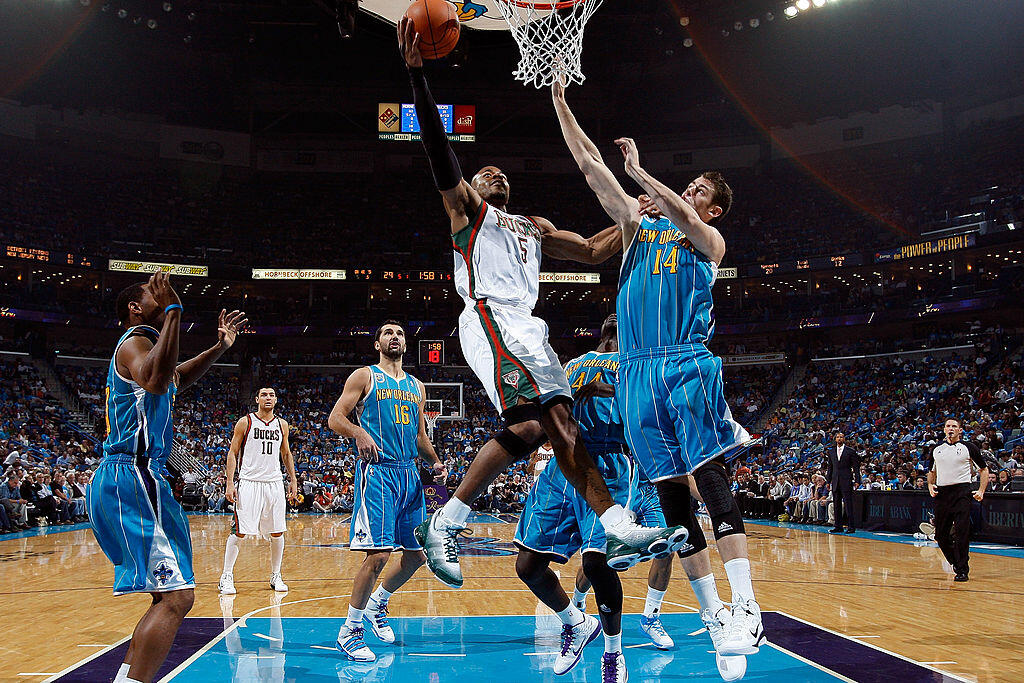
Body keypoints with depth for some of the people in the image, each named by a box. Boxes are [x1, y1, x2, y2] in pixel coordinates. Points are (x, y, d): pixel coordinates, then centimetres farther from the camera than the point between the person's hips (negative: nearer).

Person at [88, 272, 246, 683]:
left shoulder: (142, 345, 22)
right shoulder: (134, 342, -8)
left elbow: (174, 379, 43)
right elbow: (157, 381, -33)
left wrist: (219, 348, 30)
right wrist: (173, 311, -30)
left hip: (124, 479, 11)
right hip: (132, 478, -11)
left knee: (169, 595, 17)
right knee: (176, 596, -19)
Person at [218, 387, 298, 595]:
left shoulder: (282, 425, 10)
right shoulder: (245, 422, -1)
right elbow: (233, 453, 0)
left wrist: (293, 480, 14)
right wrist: (230, 483, -8)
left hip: (274, 483, 4)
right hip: (249, 483, -4)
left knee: (277, 532, 5)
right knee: (239, 531, -5)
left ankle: (276, 576, 18)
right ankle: (226, 577, 5)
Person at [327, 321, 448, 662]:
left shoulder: (416, 386, 20)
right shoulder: (364, 376, 3)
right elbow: (335, 418, -4)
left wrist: (434, 462, 7)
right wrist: (360, 433, -24)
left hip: (409, 475, 7)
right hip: (377, 471, -7)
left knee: (417, 555, 9)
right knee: (378, 554, -16)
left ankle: (377, 604, 33)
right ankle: (349, 631, 0)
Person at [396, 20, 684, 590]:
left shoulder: (534, 227, 34)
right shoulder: (466, 206, 15)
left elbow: (594, 251, 31)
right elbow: (439, 148, 1)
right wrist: (417, 72, -10)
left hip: (527, 329, 8)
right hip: (489, 319, -8)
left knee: (562, 424, -2)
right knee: (529, 422, -25)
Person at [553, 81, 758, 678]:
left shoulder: (710, 242, 10)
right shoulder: (639, 227, 20)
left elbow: (681, 217, -15)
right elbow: (589, 165, 16)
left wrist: (638, 170, -13)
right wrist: (562, 106, 13)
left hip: (689, 367, -4)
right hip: (637, 375, 4)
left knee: (715, 485, -13)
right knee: (674, 498, 3)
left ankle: (747, 608, -14)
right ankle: (713, 614, 8)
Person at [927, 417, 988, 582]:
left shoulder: (969, 448, 3)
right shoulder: (937, 449, 14)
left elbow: (984, 469, 8)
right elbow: (931, 471, 26)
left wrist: (981, 491, -3)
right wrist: (930, 485, 6)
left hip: (961, 491, -4)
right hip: (941, 493, 4)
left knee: (962, 533, -11)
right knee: (940, 534, 6)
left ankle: (963, 570, -5)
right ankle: (955, 561, 28)